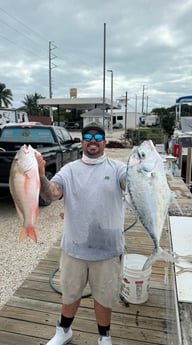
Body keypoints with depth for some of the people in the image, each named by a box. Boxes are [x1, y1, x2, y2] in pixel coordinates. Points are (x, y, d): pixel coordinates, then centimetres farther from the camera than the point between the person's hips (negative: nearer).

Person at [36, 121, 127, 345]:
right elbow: (51, 194, -16)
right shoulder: (69, 170, -2)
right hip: (74, 246, 2)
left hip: (107, 248, -1)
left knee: (103, 296, 19)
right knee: (70, 293, 23)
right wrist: (40, 176, -37)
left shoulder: (117, 168, -6)